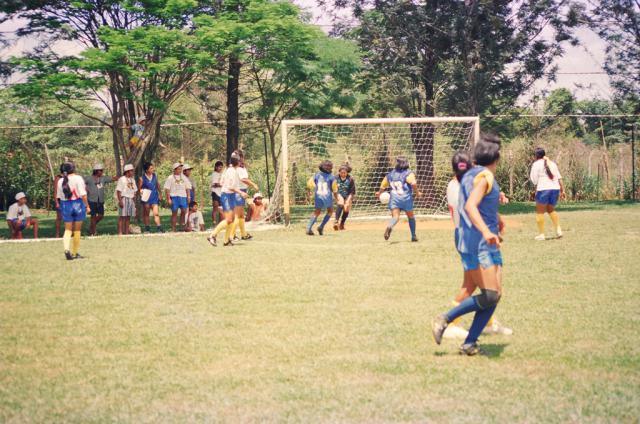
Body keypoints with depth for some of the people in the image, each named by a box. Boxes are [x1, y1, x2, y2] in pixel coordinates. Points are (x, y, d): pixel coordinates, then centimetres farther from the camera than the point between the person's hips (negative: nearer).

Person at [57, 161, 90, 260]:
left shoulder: (60, 181, 2)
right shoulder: (78, 178, -10)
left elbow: (59, 197, 5)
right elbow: (83, 194, -13)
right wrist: (87, 206, -6)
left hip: (65, 205, 3)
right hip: (78, 204, -3)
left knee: (68, 230, 8)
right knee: (77, 230, 9)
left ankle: (67, 249, -17)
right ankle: (75, 253, 14)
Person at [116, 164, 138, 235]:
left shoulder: (132, 180, 17)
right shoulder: (122, 179, -6)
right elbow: (118, 191, -11)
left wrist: (134, 201, 15)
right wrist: (120, 201, -18)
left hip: (131, 199, 7)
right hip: (124, 199, -7)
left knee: (128, 217, 6)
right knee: (122, 216, -8)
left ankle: (126, 232, 9)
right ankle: (120, 233, -9)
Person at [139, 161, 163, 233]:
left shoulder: (155, 176, 5)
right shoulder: (142, 178, -7)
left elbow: (158, 185, 18)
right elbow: (139, 188, -1)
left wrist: (160, 194, 20)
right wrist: (141, 192, -20)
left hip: (155, 198, 2)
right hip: (146, 198, -2)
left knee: (156, 213, -6)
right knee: (146, 214, 8)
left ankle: (159, 228, -8)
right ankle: (147, 229, 17)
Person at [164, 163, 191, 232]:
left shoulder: (184, 178, 15)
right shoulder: (170, 178, 0)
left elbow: (187, 188, 18)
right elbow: (167, 189, -3)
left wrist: (188, 197, 8)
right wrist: (168, 199, -10)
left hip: (183, 197, 4)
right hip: (174, 197, -4)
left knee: (184, 211, -2)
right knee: (174, 212, -1)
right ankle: (173, 228, 3)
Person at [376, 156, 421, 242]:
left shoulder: (391, 174, 14)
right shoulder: (408, 173, 1)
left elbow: (383, 186, 23)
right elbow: (413, 183, -17)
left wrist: (379, 193, 42)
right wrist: (417, 192, -2)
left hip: (394, 198, 2)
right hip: (406, 198, -2)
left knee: (395, 216, -11)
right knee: (411, 216, 19)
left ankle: (389, 226, -45)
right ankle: (413, 236, 27)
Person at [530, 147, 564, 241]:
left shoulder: (536, 164, -2)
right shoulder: (552, 163, 16)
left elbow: (534, 180, -6)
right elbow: (559, 178, 12)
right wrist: (562, 190, 14)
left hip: (543, 189, -6)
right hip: (555, 188, 6)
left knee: (540, 212, 5)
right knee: (551, 210, 22)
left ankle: (541, 234, 2)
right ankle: (558, 230, 9)